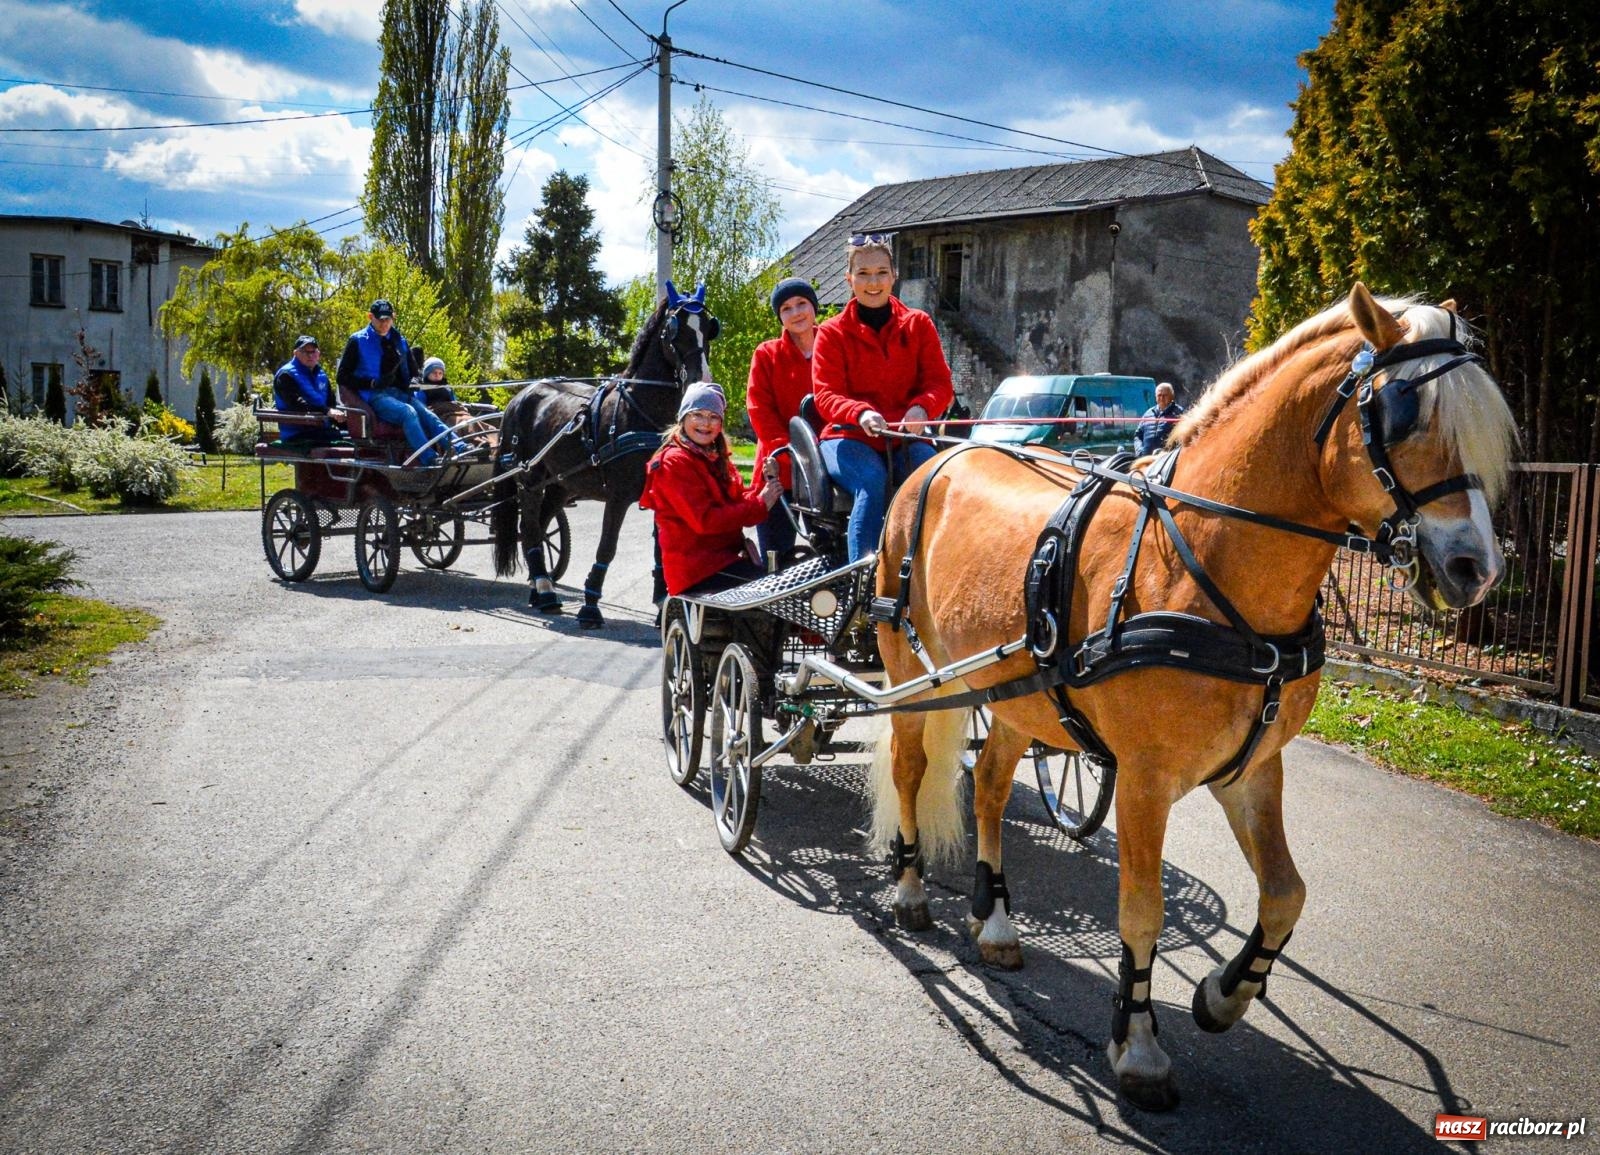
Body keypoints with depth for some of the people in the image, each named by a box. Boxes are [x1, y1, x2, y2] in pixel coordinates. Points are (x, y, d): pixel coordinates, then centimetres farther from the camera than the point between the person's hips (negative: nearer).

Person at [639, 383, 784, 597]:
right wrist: (760, 506, -18)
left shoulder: (714, 457, 17)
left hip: (725, 556, 9)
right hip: (697, 569, -9)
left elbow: (737, 500, 11)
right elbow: (705, 520, -19)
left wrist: (765, 487, -8)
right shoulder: (675, 462, -12)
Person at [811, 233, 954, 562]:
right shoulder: (832, 333, 5)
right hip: (849, 437, -2)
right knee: (873, 483, -35)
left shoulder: (918, 324, 10)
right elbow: (826, 394, -5)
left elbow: (940, 383, 4)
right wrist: (860, 413, -28)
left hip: (906, 439, 2)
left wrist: (922, 408, -22)